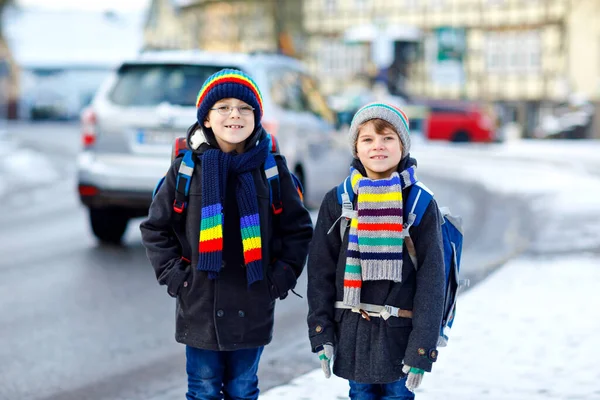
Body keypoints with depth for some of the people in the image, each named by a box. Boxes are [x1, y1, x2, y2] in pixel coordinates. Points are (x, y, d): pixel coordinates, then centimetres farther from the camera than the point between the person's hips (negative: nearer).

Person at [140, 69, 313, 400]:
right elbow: (155, 227, 6)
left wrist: (283, 274, -2)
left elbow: (298, 228, 7)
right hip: (199, 306, 0)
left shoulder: (271, 167, -1)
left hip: (252, 309, 1)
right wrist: (171, 273, -2)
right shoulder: (187, 167, -3)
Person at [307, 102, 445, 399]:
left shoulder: (421, 204, -5)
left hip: (401, 332, -2)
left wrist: (422, 349, -10)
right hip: (353, 332, 2)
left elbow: (432, 278, -6)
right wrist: (321, 332, -2)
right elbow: (320, 270, 4)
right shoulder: (337, 201, 1)